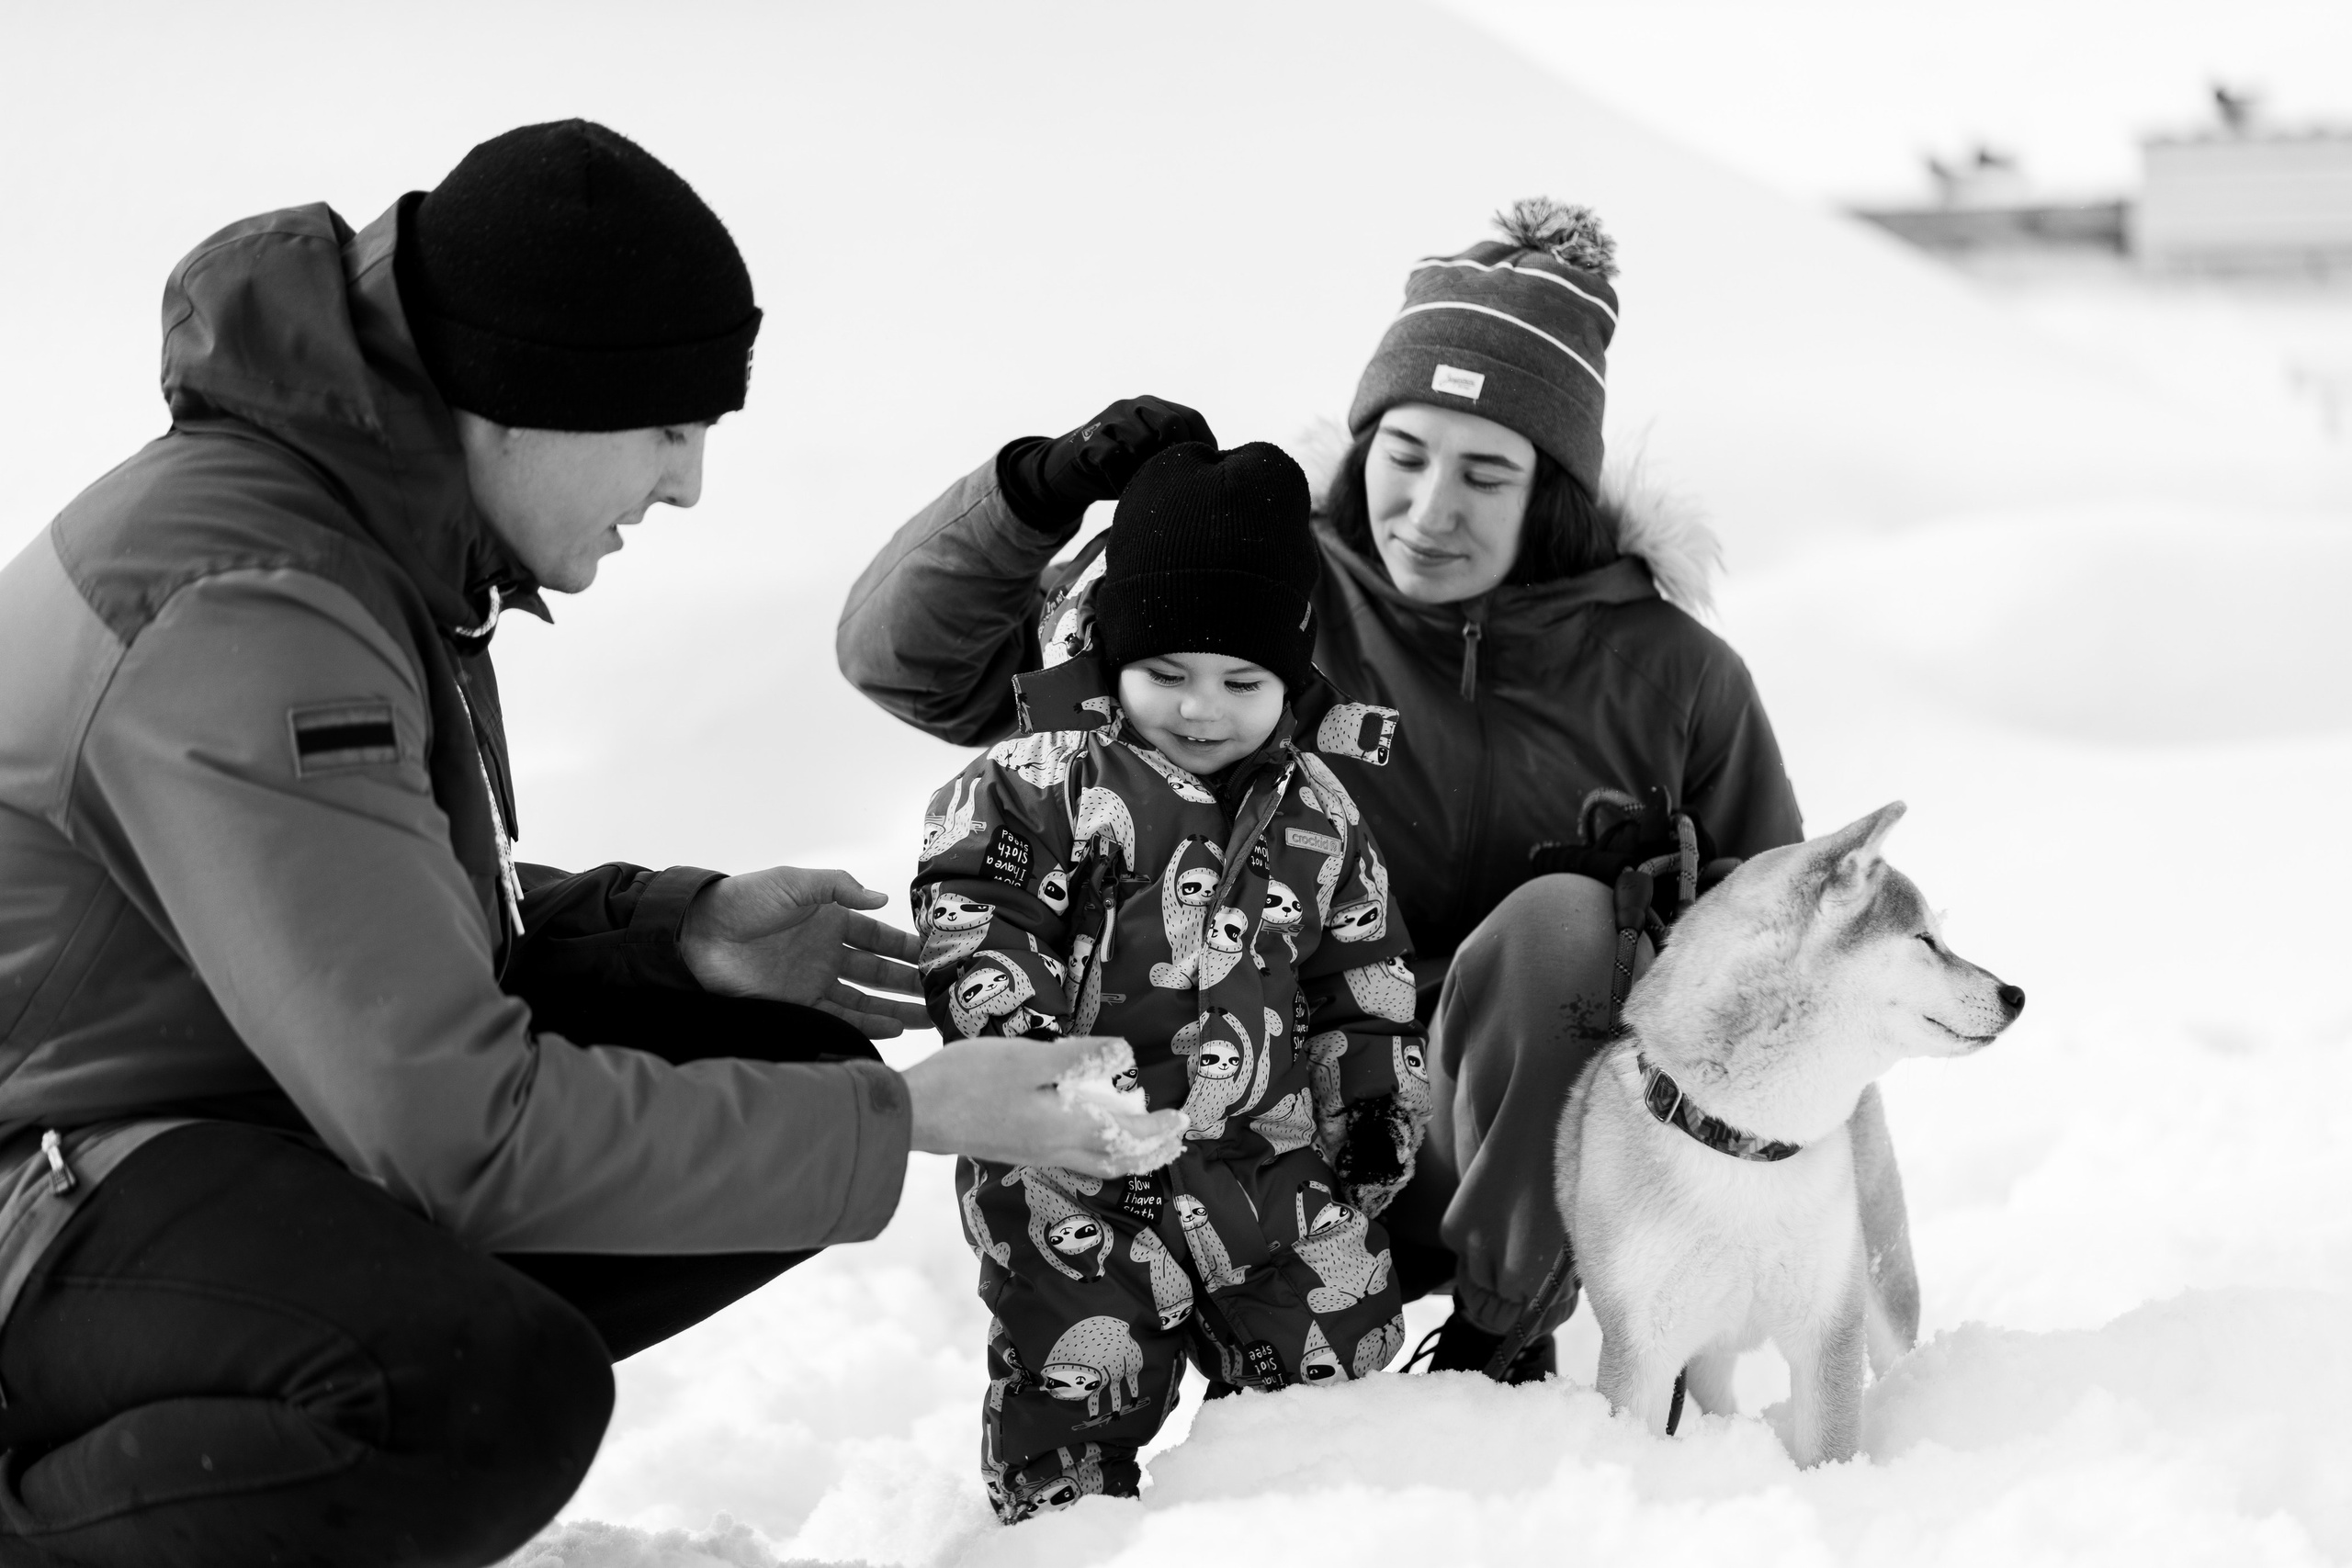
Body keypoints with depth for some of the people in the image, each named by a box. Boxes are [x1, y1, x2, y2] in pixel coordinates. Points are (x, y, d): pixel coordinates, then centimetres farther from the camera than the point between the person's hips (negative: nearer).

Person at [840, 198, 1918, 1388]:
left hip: (1552, 1137, 1)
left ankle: (1505, 1333, -13)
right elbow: (909, 657, -8)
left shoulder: (1660, 671, -3)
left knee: (1561, 921, -30)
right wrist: (1042, 488, -22)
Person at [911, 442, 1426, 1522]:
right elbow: (967, 908, -13)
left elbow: (1362, 976, 16)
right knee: (1082, 1366, -1)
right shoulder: (1046, 779, -7)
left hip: (1269, 1153, 4)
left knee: (1329, 1351, 10)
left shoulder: (1317, 813, 8)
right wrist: (1014, 1029, -26)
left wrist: (1379, 1097, 13)